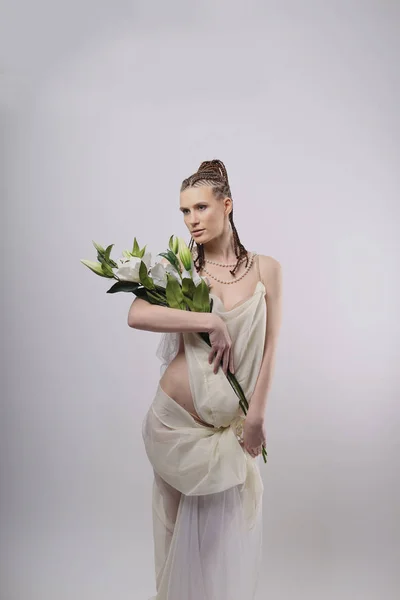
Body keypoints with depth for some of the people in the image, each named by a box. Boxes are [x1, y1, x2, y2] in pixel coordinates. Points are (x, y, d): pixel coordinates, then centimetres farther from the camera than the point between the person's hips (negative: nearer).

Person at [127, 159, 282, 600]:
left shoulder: (265, 269, -1)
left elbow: (269, 348, -1)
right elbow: (136, 315, -20)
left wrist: (255, 417, -4)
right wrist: (211, 322, -22)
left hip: (234, 423, 1)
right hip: (177, 418, 0)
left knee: (228, 532, 13)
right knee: (181, 527, 16)